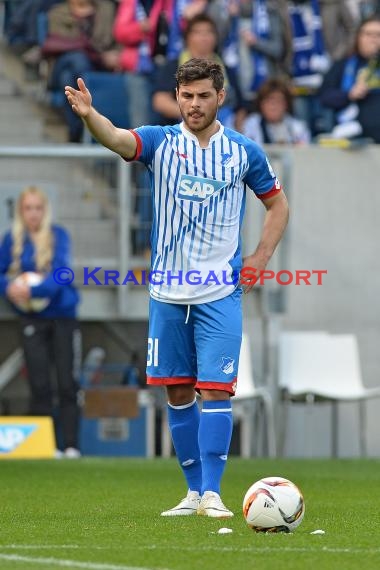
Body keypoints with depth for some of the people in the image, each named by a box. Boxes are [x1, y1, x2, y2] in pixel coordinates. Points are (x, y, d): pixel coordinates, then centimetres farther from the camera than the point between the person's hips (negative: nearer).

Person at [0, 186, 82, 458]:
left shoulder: (58, 235, -7)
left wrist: (33, 290, -32)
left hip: (62, 314, -2)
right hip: (32, 320, 2)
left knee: (68, 384, -4)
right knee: (39, 385, 0)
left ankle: (71, 445, -3)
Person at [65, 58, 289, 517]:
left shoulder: (243, 152, 2)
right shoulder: (160, 142, 1)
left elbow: (277, 204, 14)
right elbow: (117, 139, -20)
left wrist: (260, 257, 0)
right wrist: (88, 114, -42)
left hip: (220, 293, -2)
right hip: (167, 292, 2)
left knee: (215, 390, -11)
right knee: (178, 394, 7)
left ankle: (212, 493, -11)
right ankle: (195, 491, 17)